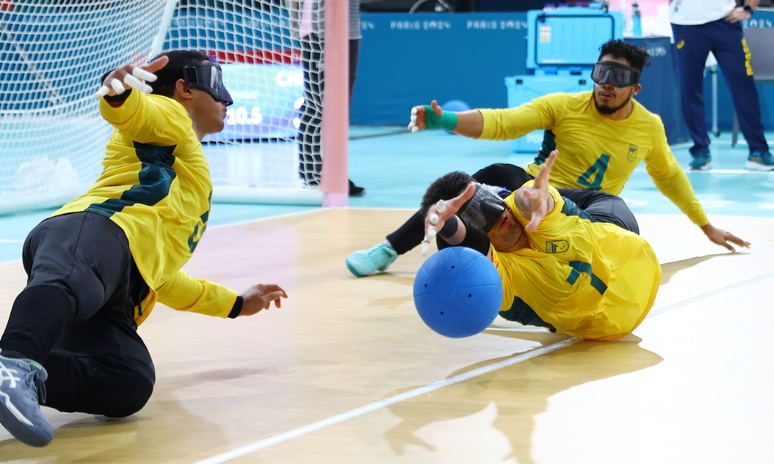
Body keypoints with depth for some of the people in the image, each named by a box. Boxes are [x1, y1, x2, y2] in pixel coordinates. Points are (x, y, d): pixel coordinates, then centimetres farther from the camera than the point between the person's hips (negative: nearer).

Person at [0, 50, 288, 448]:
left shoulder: (192, 181, 47)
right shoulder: (168, 116, 23)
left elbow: (156, 277, 49)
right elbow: (126, 111, -3)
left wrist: (236, 304, 60)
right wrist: (119, 89, -28)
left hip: (116, 303, 7)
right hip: (95, 227, -7)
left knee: (130, 385, -23)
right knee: (74, 285, -43)